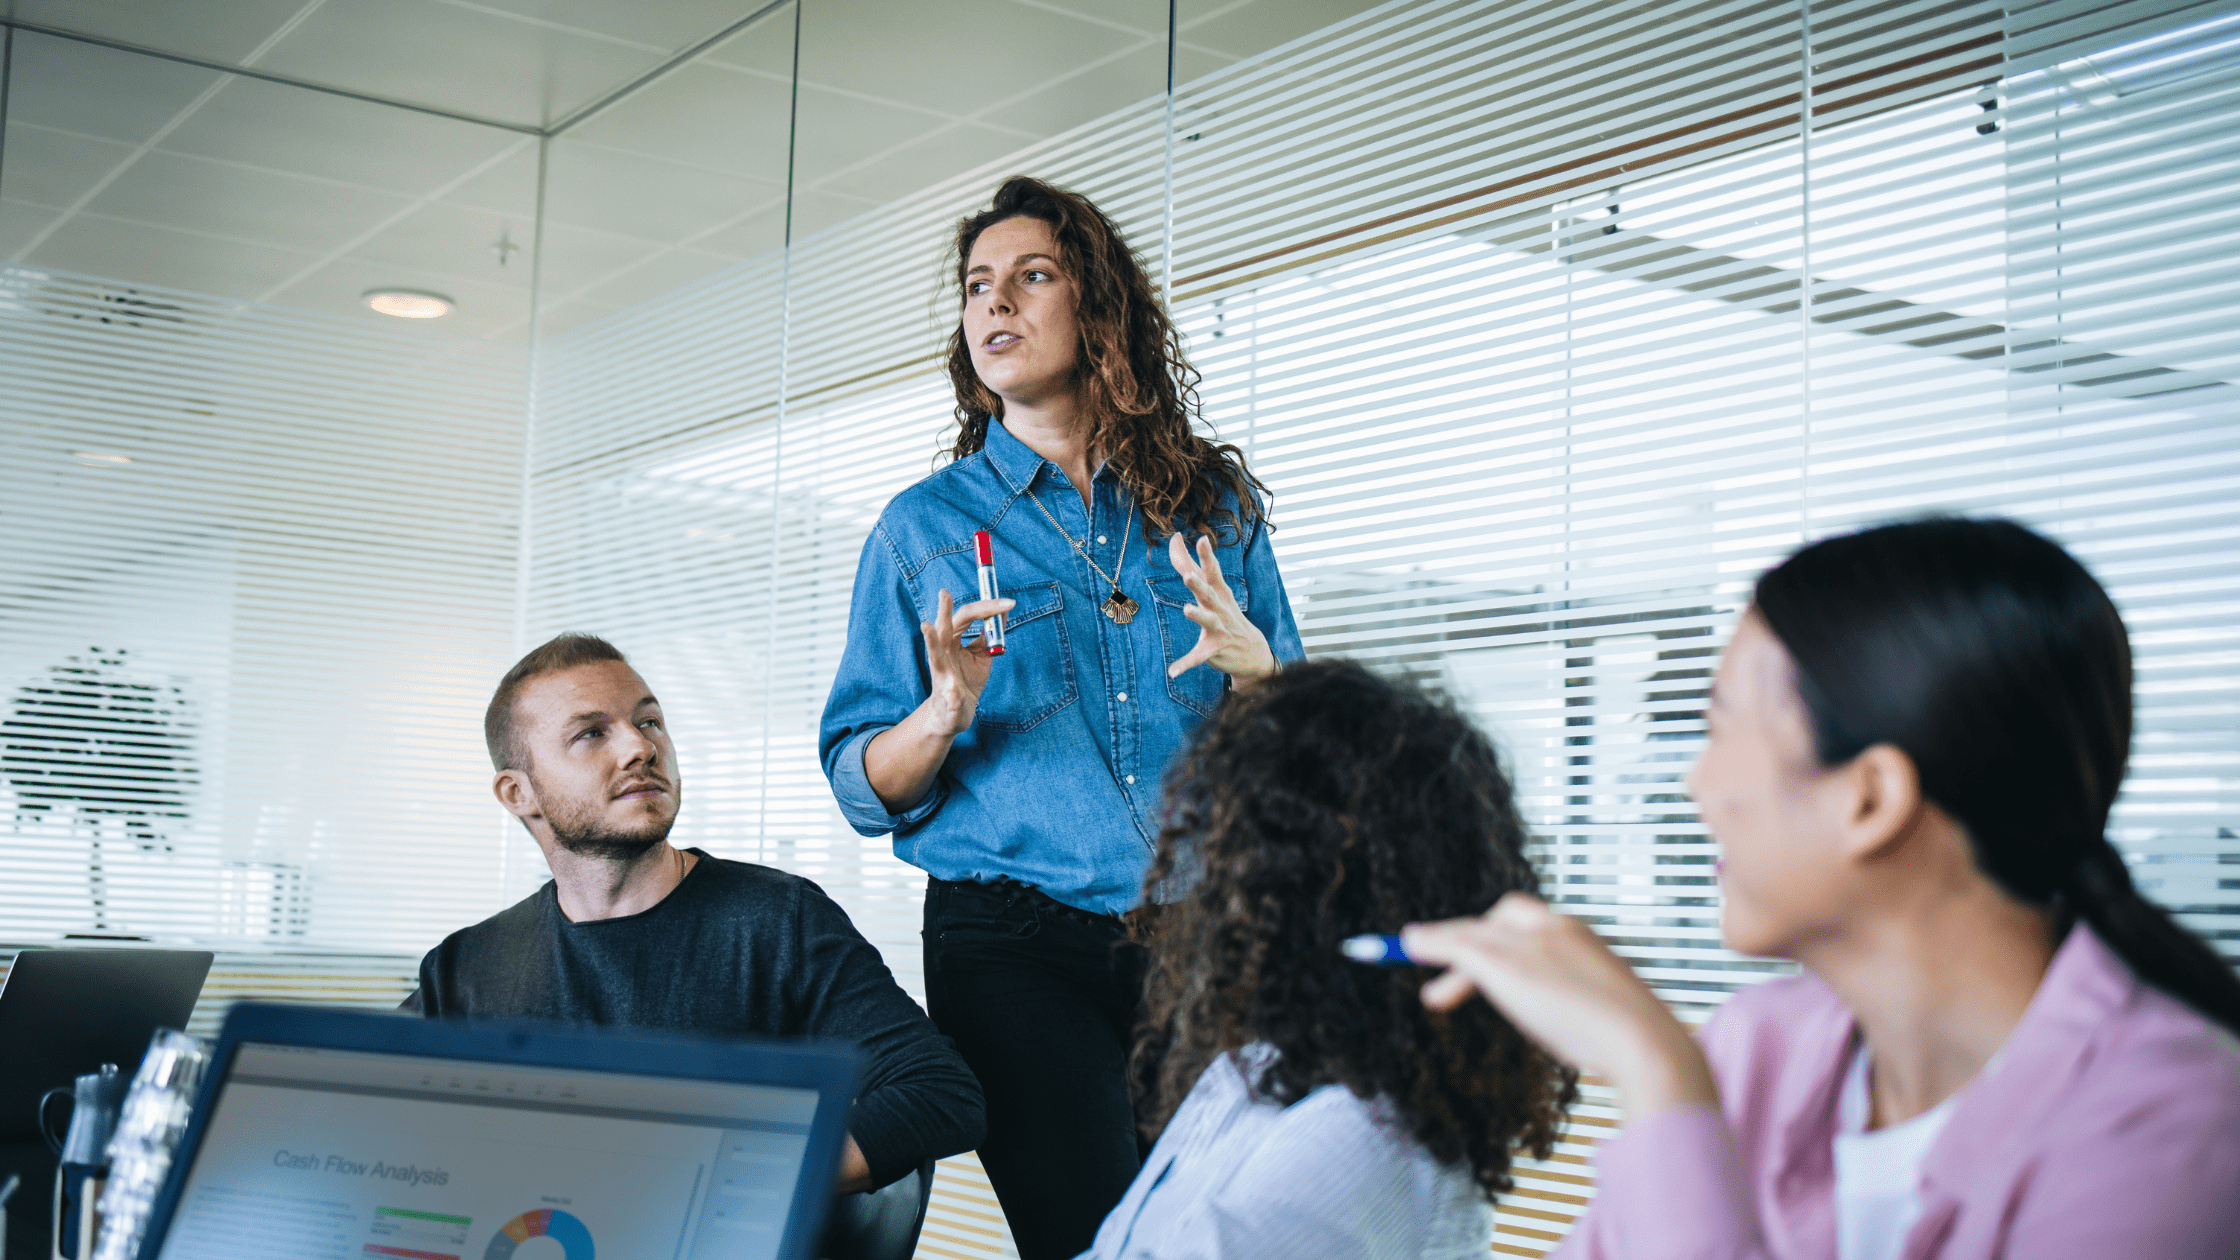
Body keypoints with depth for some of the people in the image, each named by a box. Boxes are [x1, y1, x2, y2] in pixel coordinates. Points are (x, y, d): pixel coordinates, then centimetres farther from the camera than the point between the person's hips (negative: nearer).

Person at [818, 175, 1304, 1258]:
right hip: (1015, 949, -2)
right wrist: (947, 711, -15)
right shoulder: (924, 527, 8)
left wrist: (1253, 669, -8)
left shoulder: (1212, 506, 12)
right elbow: (863, 792, 4)